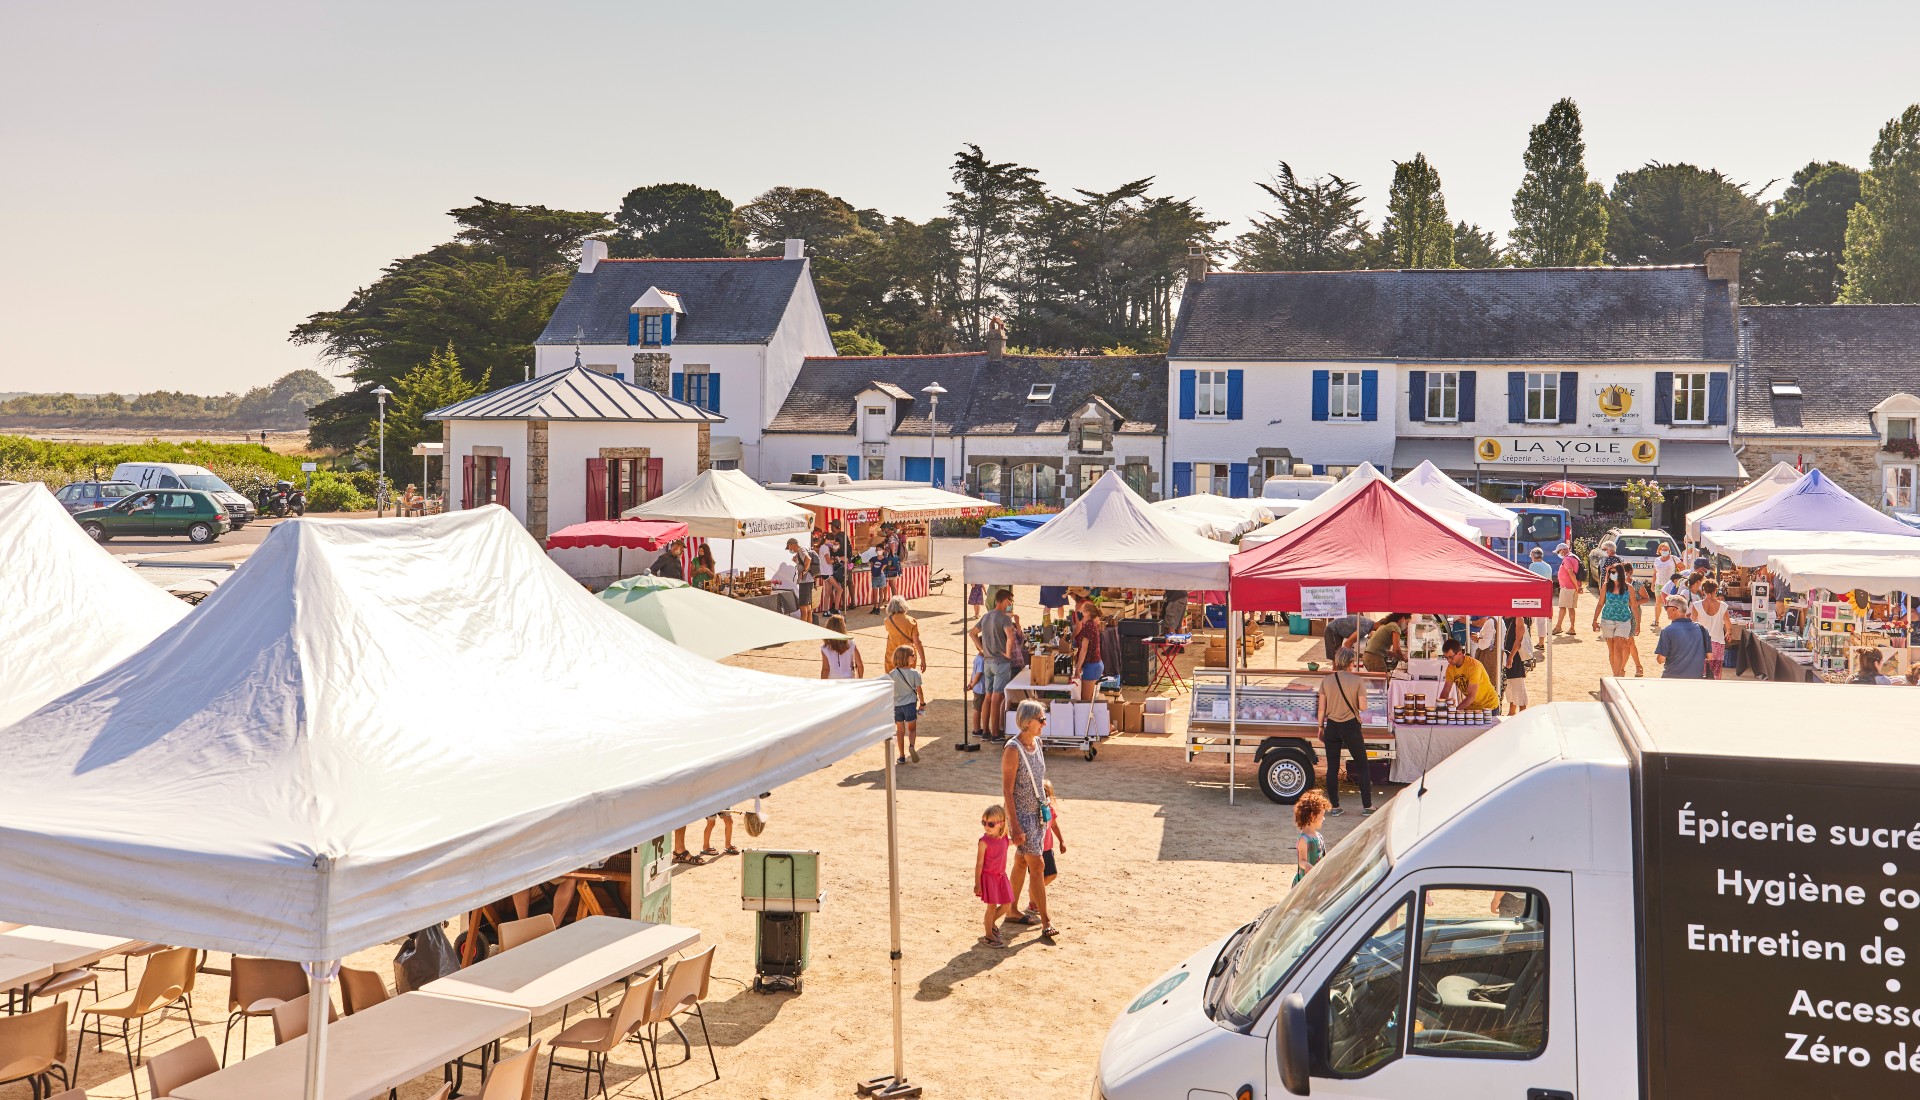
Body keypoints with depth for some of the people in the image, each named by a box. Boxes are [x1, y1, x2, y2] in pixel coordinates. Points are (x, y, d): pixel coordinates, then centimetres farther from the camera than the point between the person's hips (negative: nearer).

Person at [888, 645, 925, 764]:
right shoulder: (914, 673, -10)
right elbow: (919, 690, -5)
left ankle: (902, 757, 14)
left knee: (900, 731, 12)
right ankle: (912, 746, -18)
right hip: (910, 704, -2)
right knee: (912, 729, 12)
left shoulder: (892, 674, -4)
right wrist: (922, 703, 9)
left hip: (896, 705, 2)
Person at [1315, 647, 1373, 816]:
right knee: (1362, 767, 10)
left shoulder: (1326, 680, -2)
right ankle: (1367, 806, 12)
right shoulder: (1357, 680, -9)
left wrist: (1321, 727, 11)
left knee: (1332, 768, 8)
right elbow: (1363, 707, -10)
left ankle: (1334, 807, 11)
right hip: (1351, 727, -2)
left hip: (1332, 727, 2)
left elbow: (1321, 708, 1)